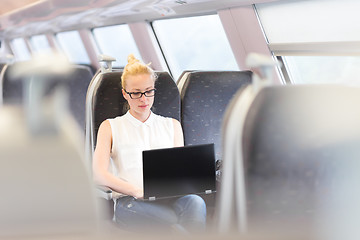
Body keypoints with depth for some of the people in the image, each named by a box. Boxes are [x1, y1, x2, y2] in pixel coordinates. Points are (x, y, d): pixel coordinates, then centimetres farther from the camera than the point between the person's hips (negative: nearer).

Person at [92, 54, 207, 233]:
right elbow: (99, 175, 3)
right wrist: (137, 191, -14)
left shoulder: (172, 125, 27)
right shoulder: (110, 127, 17)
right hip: (130, 201, -3)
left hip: (169, 198, 3)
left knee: (194, 202, -37)